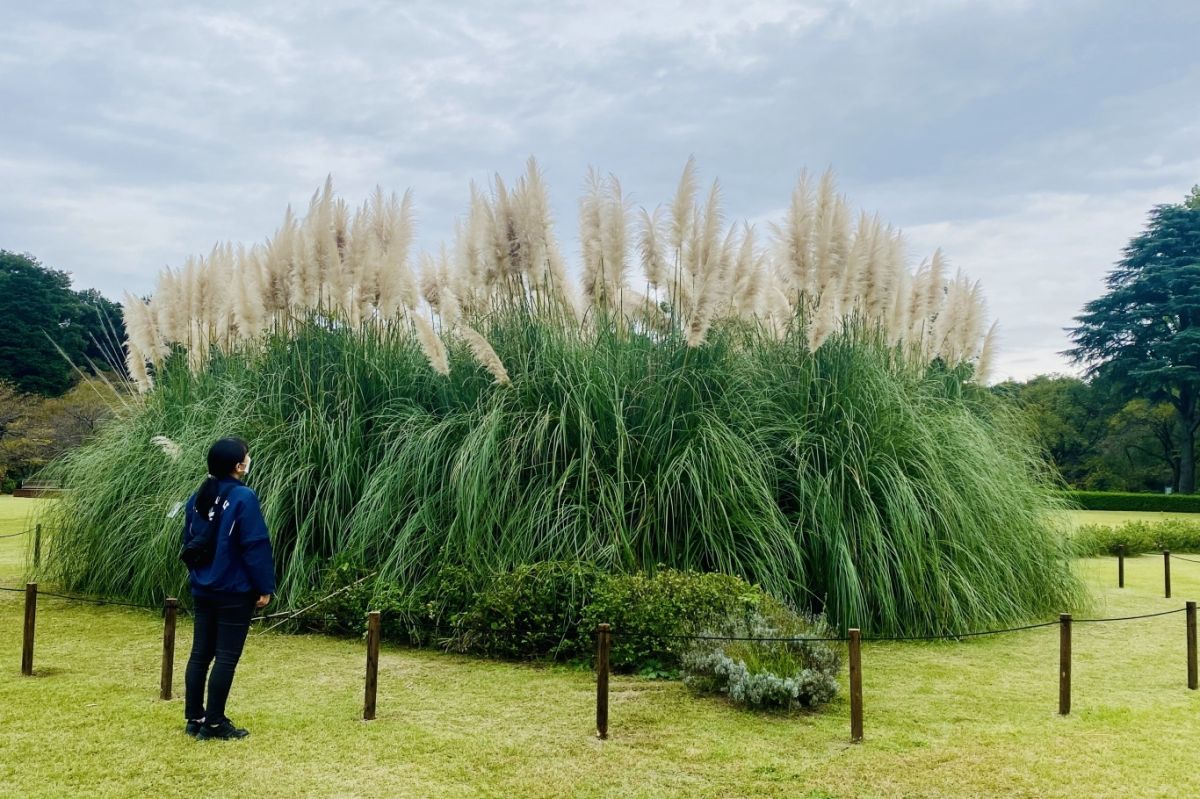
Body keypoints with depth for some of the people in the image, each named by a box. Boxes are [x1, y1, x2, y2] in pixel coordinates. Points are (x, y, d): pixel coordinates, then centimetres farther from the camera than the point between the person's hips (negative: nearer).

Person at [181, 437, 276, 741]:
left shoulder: (198, 498, 8)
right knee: (227, 657, -1)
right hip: (235, 592, -8)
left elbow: (189, 542, 16)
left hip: (203, 590, 8)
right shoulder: (243, 498, -16)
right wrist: (265, 587, -11)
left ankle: (194, 718, 19)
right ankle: (213, 723, 3)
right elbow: (256, 546, -17)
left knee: (200, 653, 12)